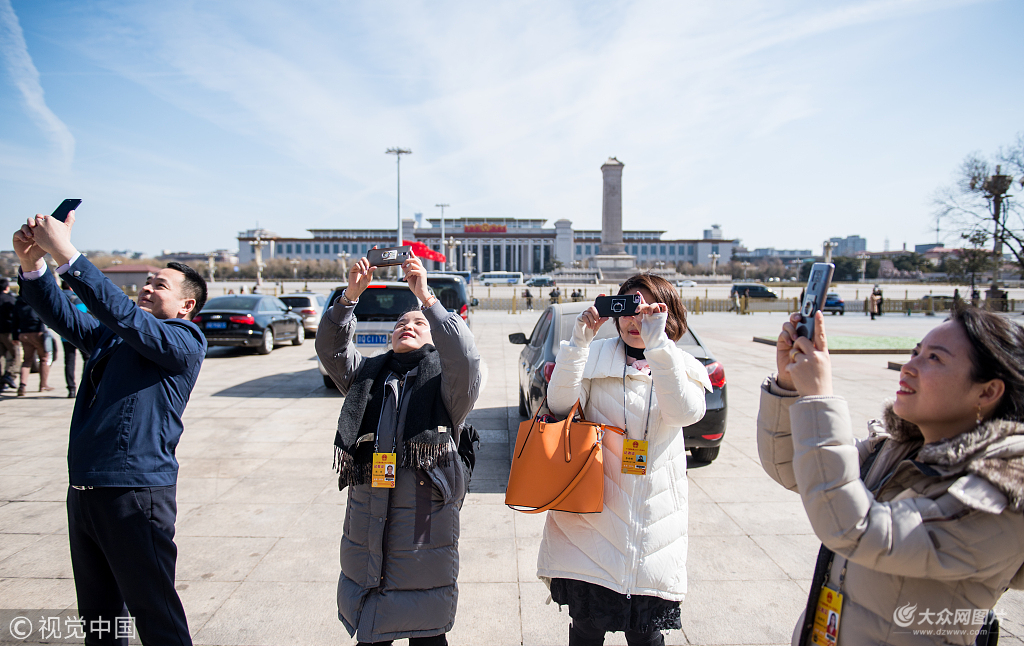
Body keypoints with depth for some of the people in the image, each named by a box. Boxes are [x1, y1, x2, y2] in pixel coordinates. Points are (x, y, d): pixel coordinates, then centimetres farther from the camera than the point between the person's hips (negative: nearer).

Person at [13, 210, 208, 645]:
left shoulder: (185, 340, -9)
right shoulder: (109, 335, 16)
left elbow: (126, 316, -22)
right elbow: (62, 315, 7)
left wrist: (66, 253, -24)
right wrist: (32, 265, -10)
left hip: (135, 493, -7)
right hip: (83, 491, 8)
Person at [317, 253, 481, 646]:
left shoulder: (444, 378, 3)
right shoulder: (369, 374, 15)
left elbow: (465, 355, -18)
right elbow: (331, 349, 1)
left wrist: (426, 297, -22)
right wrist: (350, 296, -11)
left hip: (426, 518, -3)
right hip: (365, 520, 4)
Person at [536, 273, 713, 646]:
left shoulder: (682, 367, 4)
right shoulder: (597, 357, 3)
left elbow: (687, 413, -18)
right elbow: (560, 405, -11)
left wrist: (657, 343, -26)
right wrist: (580, 340, -19)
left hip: (652, 522, 1)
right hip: (593, 514, 0)